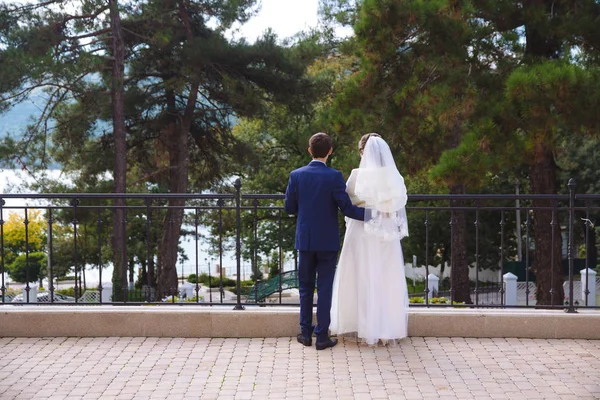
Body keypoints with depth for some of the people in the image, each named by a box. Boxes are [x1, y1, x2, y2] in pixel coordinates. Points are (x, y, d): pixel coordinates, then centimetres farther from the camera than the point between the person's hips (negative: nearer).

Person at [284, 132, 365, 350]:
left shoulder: (296, 175, -4)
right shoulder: (334, 177, -12)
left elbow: (289, 207, 3)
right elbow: (347, 208, -13)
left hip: (305, 240, 2)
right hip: (328, 242, -2)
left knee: (305, 287, 14)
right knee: (325, 289, 5)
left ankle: (306, 333, 20)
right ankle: (322, 336, 8)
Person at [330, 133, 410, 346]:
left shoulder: (358, 174, -10)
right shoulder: (394, 176, 1)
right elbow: (399, 206, 5)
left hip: (362, 232, -3)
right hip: (388, 235, 3)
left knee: (362, 278, 7)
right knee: (387, 279, 11)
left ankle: (365, 326, 11)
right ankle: (388, 328, 16)